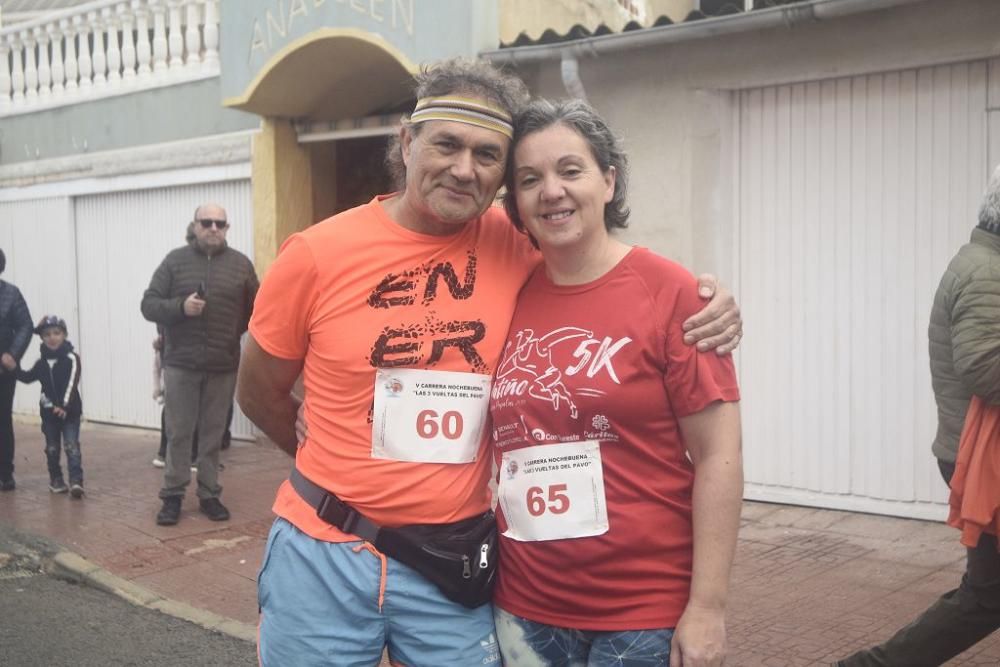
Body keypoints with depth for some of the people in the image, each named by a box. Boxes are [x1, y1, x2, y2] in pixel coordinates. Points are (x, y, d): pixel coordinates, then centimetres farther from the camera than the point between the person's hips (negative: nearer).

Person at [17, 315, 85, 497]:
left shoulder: (71, 358, -12)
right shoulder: (42, 362, 6)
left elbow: (71, 384, -23)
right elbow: (28, 377, 24)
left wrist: (65, 405, -33)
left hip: (69, 411, -5)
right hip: (49, 411, 5)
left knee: (71, 446, -10)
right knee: (52, 448, 12)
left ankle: (76, 481, -14)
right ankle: (56, 480, 25)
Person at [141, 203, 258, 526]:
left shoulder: (240, 264, 5)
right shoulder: (175, 260, 3)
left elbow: (256, 309, 9)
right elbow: (149, 305, 0)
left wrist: (232, 334, 5)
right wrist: (180, 307, -16)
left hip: (223, 367, 1)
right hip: (180, 364, -1)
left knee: (213, 434, 8)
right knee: (178, 432, 3)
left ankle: (210, 495, 17)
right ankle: (173, 496, 12)